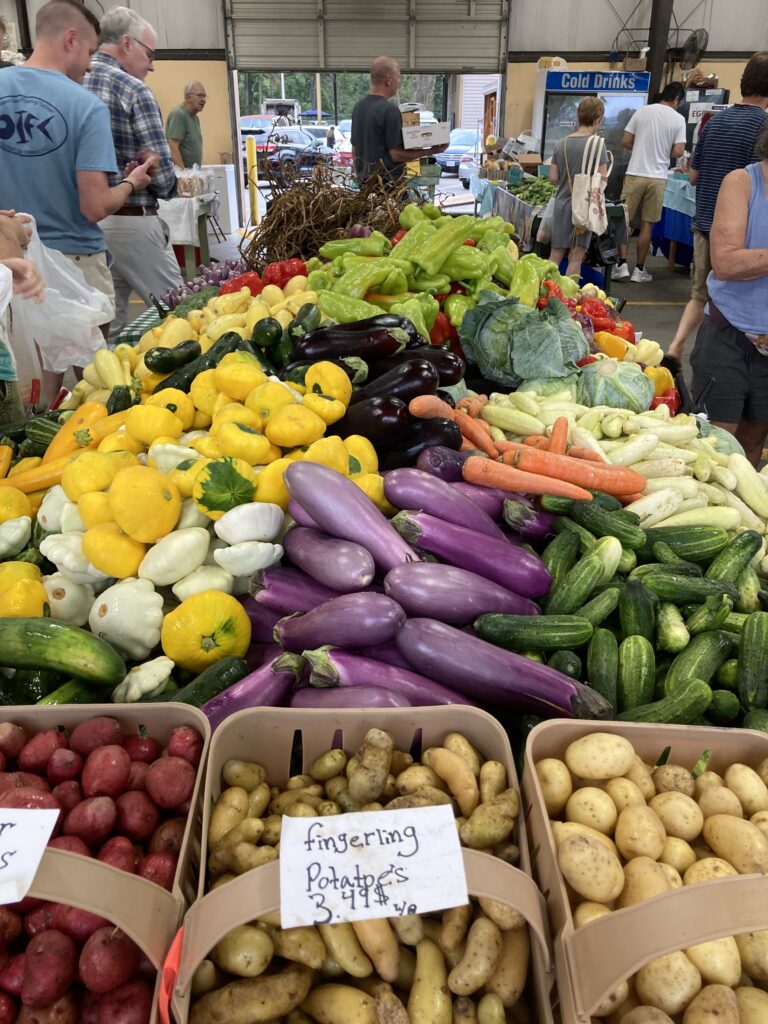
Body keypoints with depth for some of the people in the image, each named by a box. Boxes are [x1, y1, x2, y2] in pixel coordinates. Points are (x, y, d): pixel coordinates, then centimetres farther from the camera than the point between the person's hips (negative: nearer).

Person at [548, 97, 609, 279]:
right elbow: (602, 179, -10)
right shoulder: (597, 143, -9)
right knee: (576, 258, 1)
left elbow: (553, 178, 5)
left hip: (561, 204, 4)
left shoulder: (561, 144, 4)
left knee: (555, 255, 10)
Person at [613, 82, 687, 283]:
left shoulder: (642, 111, 2)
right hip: (657, 177, 0)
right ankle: (639, 270, 10)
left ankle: (622, 265, 1)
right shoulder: (678, 119, -1)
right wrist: (664, 152, 16)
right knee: (646, 224, 6)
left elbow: (625, 142, 3)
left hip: (635, 174, 0)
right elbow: (678, 152, -4)